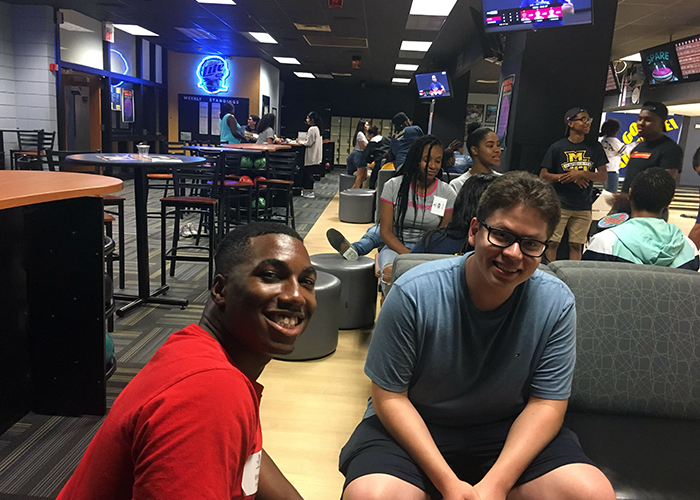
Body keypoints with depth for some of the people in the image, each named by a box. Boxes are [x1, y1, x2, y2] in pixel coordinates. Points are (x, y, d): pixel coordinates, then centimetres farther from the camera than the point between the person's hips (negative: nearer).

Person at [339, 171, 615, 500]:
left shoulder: (556, 304, -11)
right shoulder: (414, 294, -19)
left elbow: (546, 403, -7)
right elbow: (390, 397, -13)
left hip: (509, 429, 2)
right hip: (414, 427, -1)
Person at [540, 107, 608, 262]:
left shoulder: (595, 147, 8)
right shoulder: (558, 147, 0)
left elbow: (603, 176, 3)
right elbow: (543, 176, -3)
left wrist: (581, 174, -13)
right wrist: (569, 177, -11)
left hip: (583, 207, 3)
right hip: (559, 204, -2)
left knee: (576, 246, 6)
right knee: (553, 243, -3)